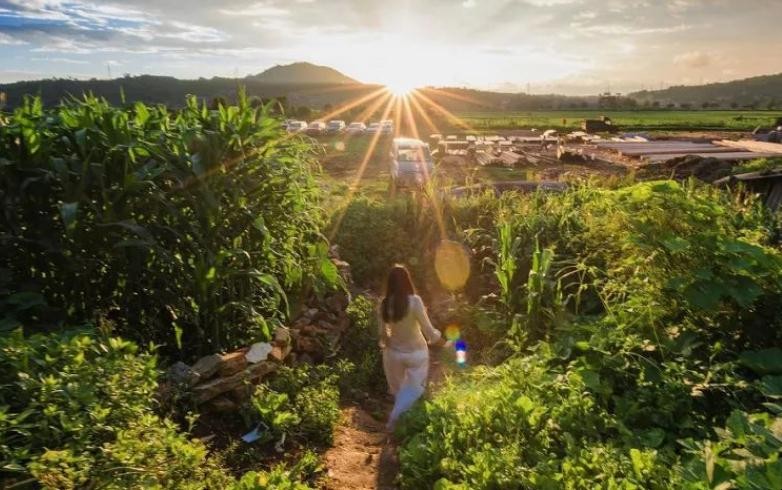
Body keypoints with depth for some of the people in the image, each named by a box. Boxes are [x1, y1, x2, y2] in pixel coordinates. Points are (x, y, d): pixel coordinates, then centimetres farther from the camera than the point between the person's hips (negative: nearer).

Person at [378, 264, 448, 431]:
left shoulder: (384, 304, -13)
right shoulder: (414, 301, -24)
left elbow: (382, 333, -2)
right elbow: (428, 329, -17)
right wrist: (440, 341, 3)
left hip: (394, 352, 3)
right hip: (416, 352, -3)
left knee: (398, 388, 24)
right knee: (415, 387, 17)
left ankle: (398, 416, 42)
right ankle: (395, 416, 4)